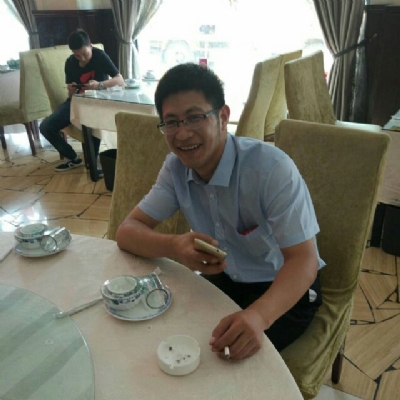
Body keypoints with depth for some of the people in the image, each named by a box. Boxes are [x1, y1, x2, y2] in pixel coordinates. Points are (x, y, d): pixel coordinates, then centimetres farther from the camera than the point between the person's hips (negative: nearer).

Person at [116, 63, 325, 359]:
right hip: (224, 280, 5)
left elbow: (304, 261, -29)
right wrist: (174, 247, -34)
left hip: (284, 290, -4)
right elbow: (127, 231, -12)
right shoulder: (176, 167, -9)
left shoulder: (272, 169, -27)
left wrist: (258, 315, -49)